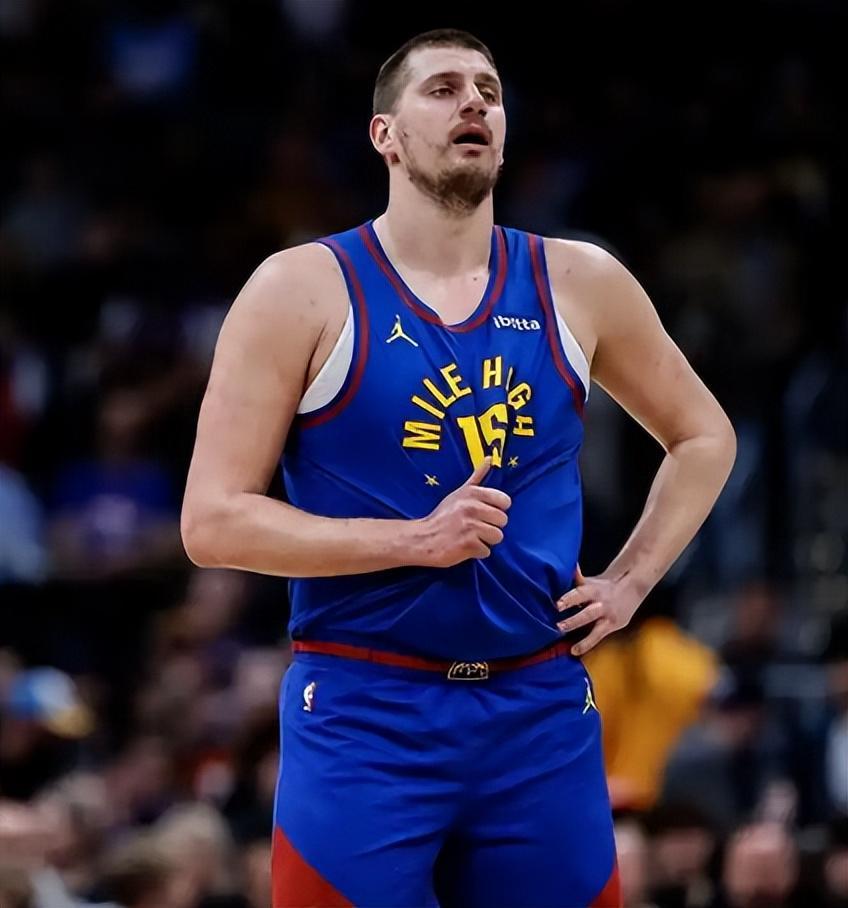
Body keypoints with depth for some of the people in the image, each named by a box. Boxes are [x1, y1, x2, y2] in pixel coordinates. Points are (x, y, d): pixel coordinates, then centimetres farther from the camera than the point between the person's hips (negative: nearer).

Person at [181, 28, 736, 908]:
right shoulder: (301, 291, -4)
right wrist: (414, 541, -17)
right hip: (364, 712, -3)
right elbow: (213, 521, -9)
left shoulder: (579, 285, 7)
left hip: (543, 712, 4)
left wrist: (630, 582, 9)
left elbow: (703, 436, 23)